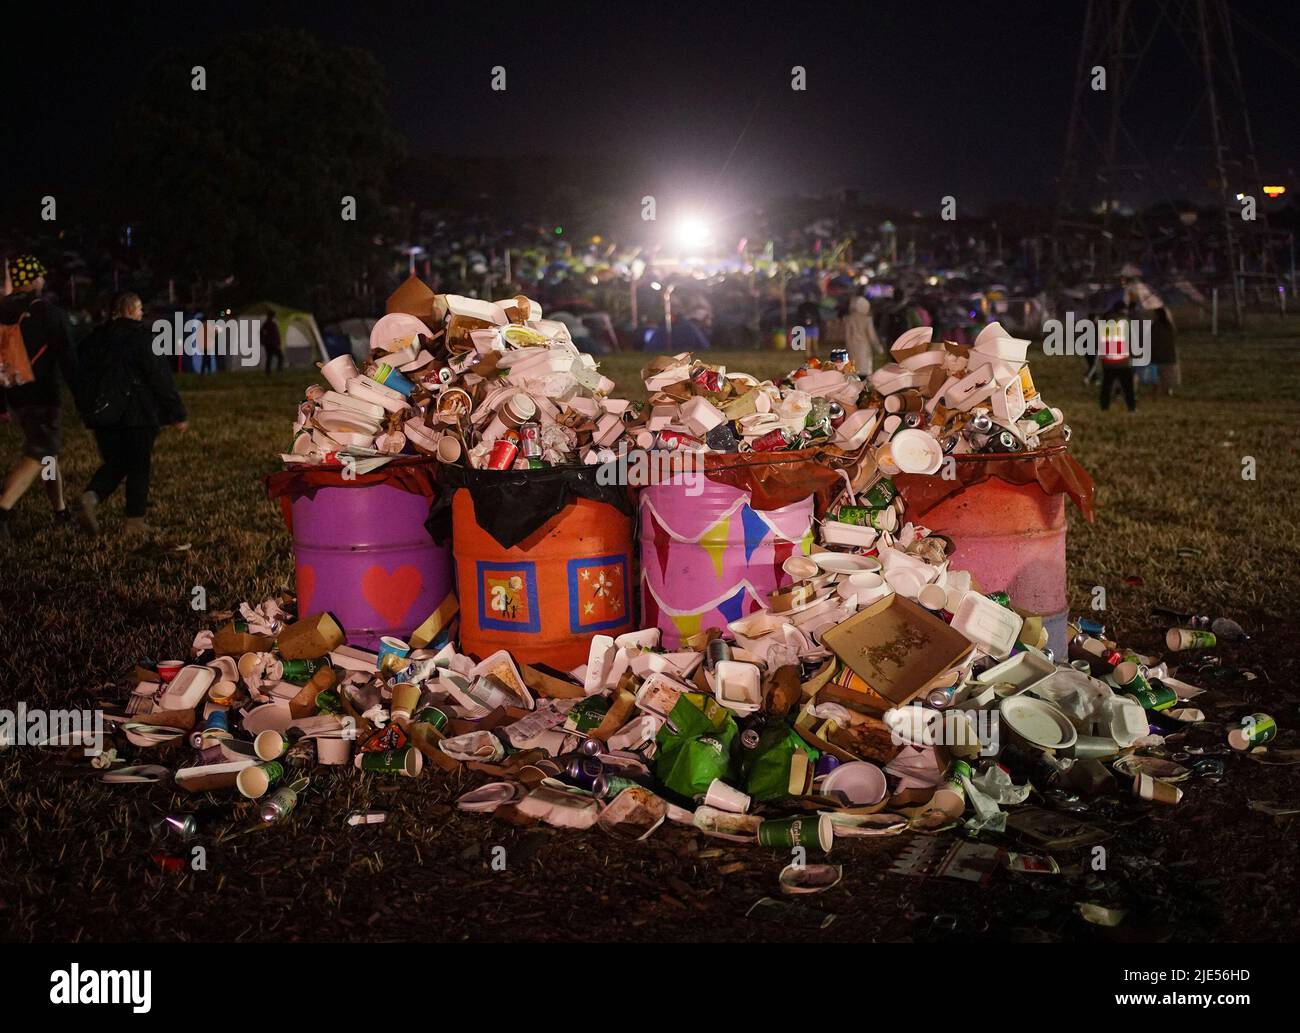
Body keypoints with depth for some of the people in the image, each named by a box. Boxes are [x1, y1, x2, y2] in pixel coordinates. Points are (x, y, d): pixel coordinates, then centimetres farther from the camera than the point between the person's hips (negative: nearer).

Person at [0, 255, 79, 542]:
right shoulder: (51, 314, -10)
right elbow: (68, 361, -12)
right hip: (41, 396, -6)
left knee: (46, 447, 20)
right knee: (37, 455, -6)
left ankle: (60, 510, 29)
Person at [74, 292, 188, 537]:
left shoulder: (95, 339, 8)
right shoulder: (142, 338, -9)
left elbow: (82, 376, 12)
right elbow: (161, 378, -10)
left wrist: (89, 410, 22)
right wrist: (177, 414, -6)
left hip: (104, 414, 5)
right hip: (138, 414, -5)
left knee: (115, 464, 14)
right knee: (139, 467, 6)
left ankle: (91, 497, -13)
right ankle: (135, 521, 7)